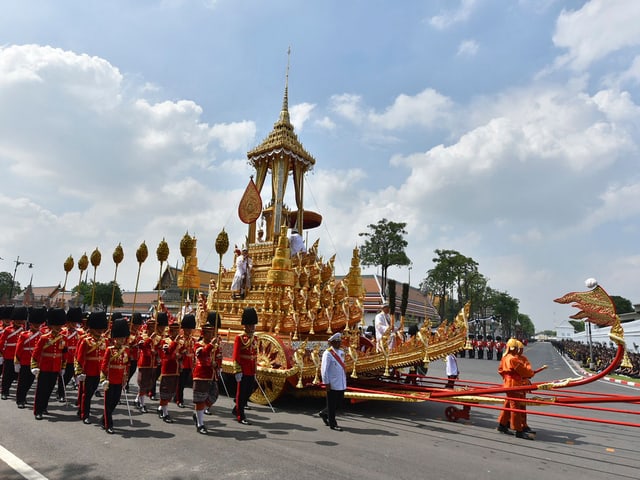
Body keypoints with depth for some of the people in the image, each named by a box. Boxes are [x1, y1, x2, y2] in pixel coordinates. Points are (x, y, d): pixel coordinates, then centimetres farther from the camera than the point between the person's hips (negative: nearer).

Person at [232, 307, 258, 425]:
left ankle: (236, 410, 35)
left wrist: (254, 371, 17)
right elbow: (235, 356, -13)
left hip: (251, 372, 7)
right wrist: (237, 371, -17)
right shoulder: (239, 338, -10)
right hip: (243, 371, -7)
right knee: (241, 393, 4)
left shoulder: (254, 338, 11)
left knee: (249, 392, 15)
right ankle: (241, 416, 16)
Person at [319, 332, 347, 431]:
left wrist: (344, 380, 17)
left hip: (342, 384, 8)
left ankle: (324, 413, 35)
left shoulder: (341, 352, 9)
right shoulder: (328, 353, -14)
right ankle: (332, 424, 20)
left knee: (339, 402, 15)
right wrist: (326, 383, -15)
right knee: (332, 404, 5)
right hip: (333, 384, -8)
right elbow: (324, 369, -14)